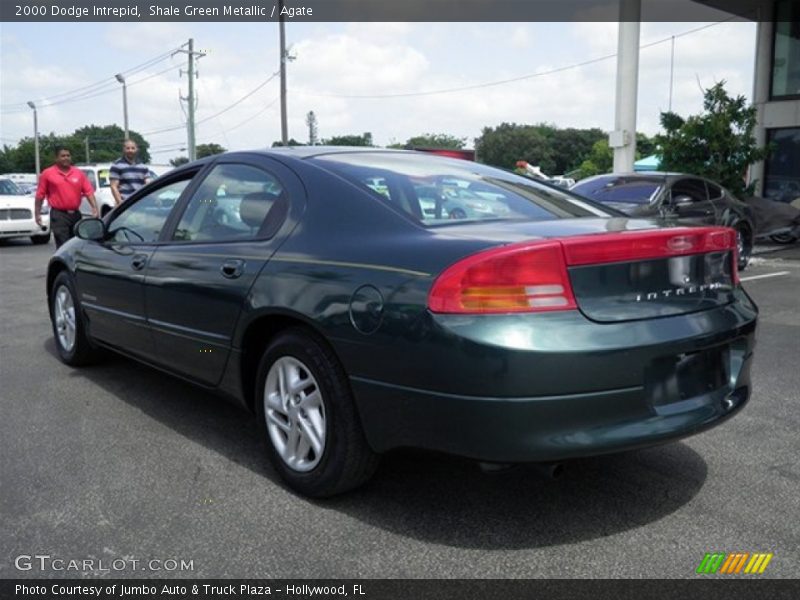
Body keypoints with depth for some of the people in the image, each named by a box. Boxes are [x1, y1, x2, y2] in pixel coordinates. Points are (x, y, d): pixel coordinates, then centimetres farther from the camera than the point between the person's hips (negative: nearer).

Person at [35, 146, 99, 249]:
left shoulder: (79, 173, 8)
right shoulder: (47, 173, 0)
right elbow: (40, 195, 1)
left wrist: (94, 208, -9)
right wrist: (37, 214, -1)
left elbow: (89, 192, 3)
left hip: (75, 214, 4)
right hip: (59, 215, -4)